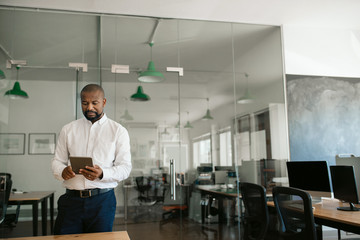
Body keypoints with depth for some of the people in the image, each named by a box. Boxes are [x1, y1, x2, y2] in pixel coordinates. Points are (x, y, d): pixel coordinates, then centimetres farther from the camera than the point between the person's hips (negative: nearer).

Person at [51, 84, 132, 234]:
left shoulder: (118, 131, 4)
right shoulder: (68, 130, 12)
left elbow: (125, 167, -1)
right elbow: (57, 161, 13)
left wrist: (102, 174, -20)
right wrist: (62, 172, -11)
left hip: (102, 200, -1)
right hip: (71, 199, 2)